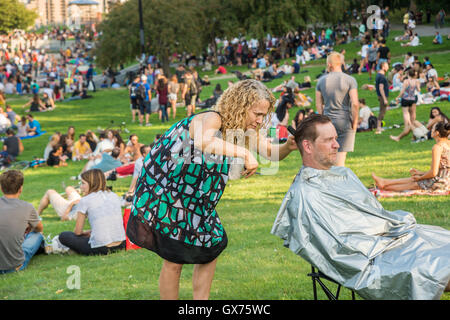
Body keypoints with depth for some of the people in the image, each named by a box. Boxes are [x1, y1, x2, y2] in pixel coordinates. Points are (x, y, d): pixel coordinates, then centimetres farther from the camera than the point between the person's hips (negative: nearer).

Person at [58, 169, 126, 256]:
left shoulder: (84, 201, -2)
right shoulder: (115, 196, 12)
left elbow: (78, 232, 4)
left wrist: (85, 233, 28)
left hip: (100, 249, -6)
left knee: (63, 236, 12)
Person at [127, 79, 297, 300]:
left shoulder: (245, 130, -1)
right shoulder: (211, 119, -28)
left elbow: (271, 152, 2)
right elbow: (203, 141, -50)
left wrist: (288, 146, -20)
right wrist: (244, 153, -51)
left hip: (195, 201, 9)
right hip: (163, 196, -9)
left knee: (211, 249, 12)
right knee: (174, 262, -4)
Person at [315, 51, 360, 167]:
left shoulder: (321, 81, 5)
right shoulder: (350, 80, -5)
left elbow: (318, 104, 6)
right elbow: (355, 103, -12)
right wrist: (355, 122, -3)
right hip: (345, 122, -2)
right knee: (341, 154, -1)